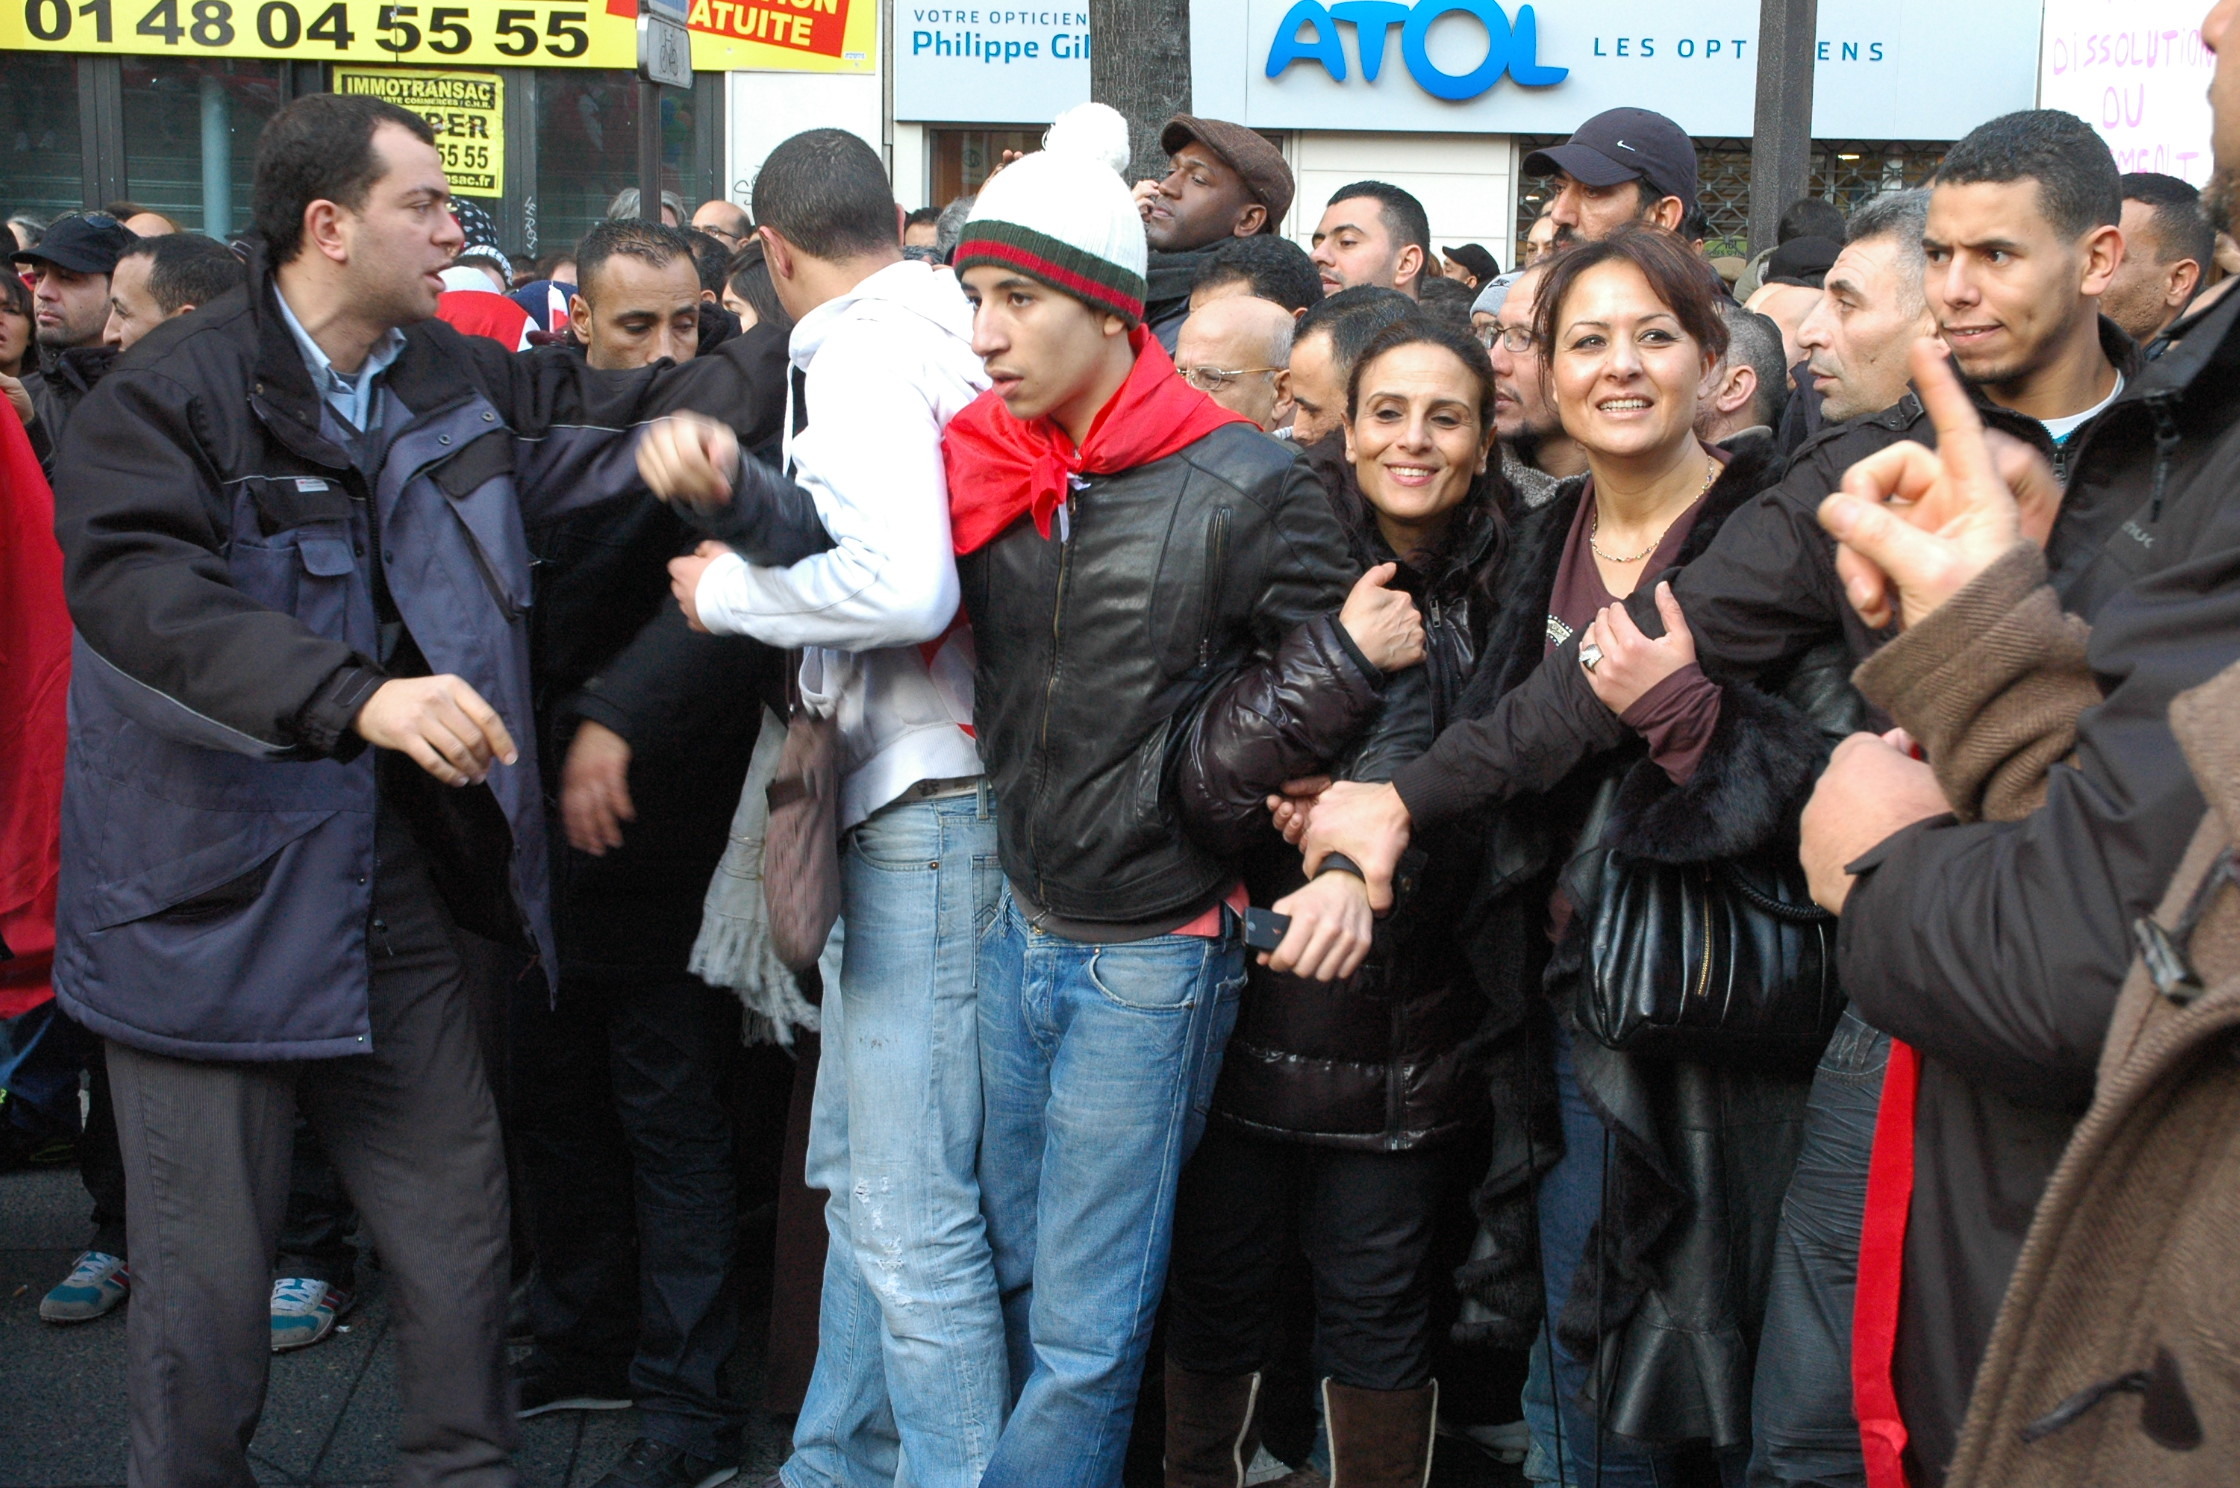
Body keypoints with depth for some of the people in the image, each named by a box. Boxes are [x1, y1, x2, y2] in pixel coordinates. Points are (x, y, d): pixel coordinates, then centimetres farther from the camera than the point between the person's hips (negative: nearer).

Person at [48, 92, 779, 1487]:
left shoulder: (456, 378, 7)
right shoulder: (177, 388, -13)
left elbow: (608, 413, 21)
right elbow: (139, 586, -28)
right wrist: (359, 698, -40)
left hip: (394, 893, 6)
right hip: (212, 900, -5)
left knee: (460, 1223, 12)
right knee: (208, 1272, 4)